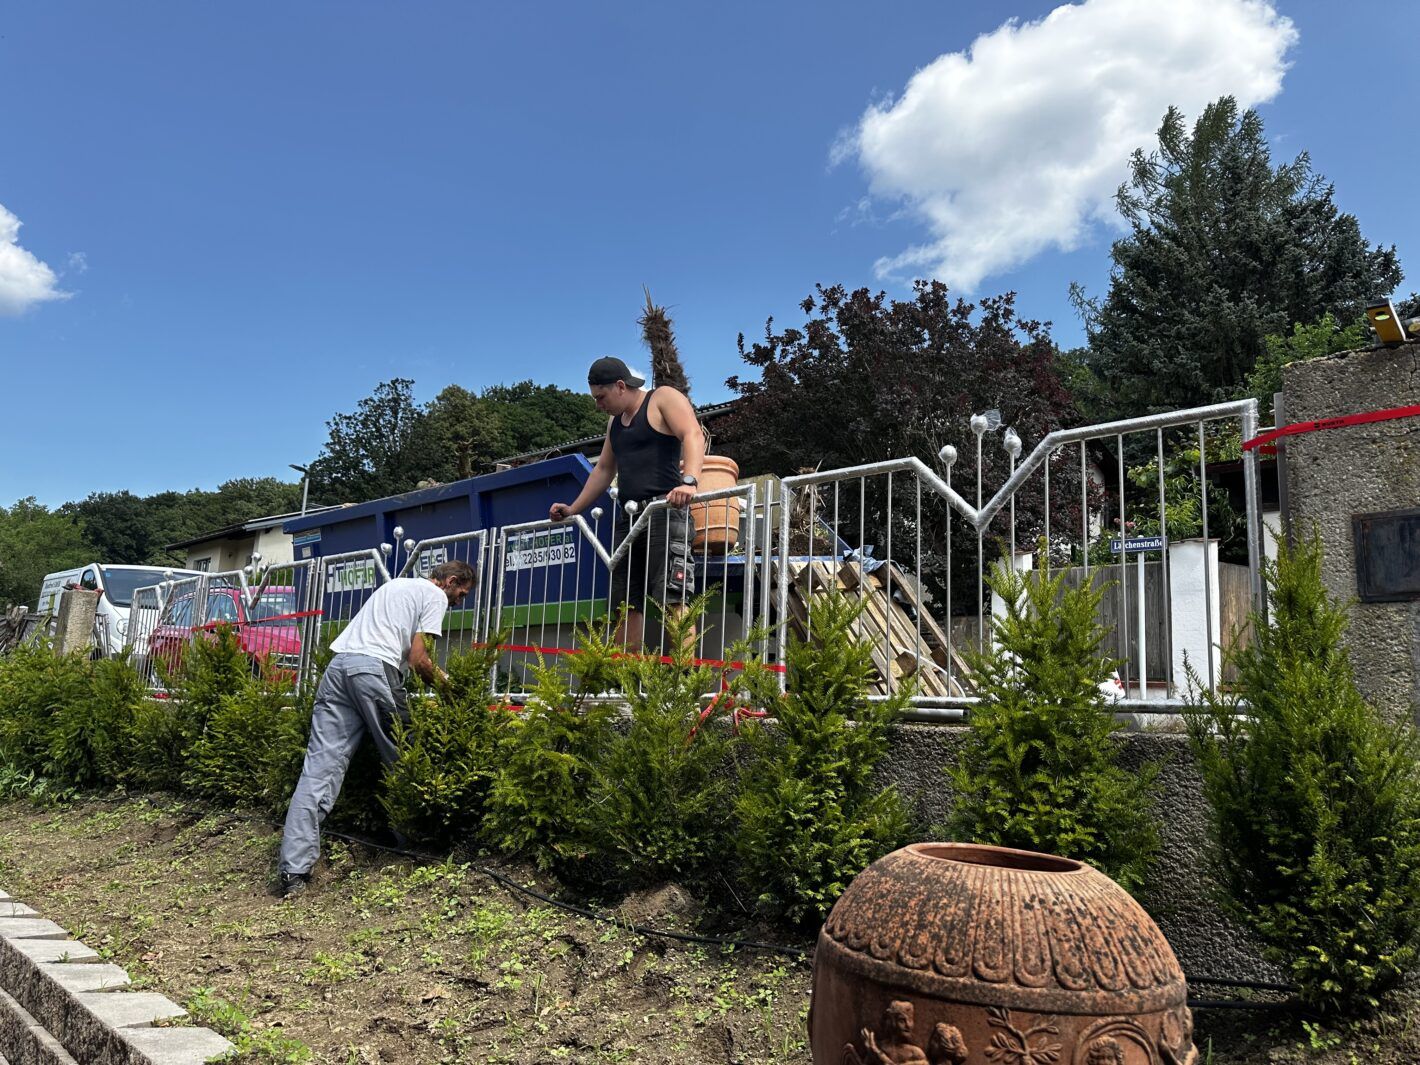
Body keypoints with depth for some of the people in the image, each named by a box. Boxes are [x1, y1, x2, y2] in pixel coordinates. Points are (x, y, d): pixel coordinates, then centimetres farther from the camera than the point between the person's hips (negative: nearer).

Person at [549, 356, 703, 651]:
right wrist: (573, 510, 27)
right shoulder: (615, 421, 24)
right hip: (630, 518, 9)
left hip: (666, 511, -8)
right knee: (626, 604, 5)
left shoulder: (664, 398, 0)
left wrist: (689, 481, -34)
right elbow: (603, 469, 31)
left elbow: (693, 436, -17)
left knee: (672, 599, -17)